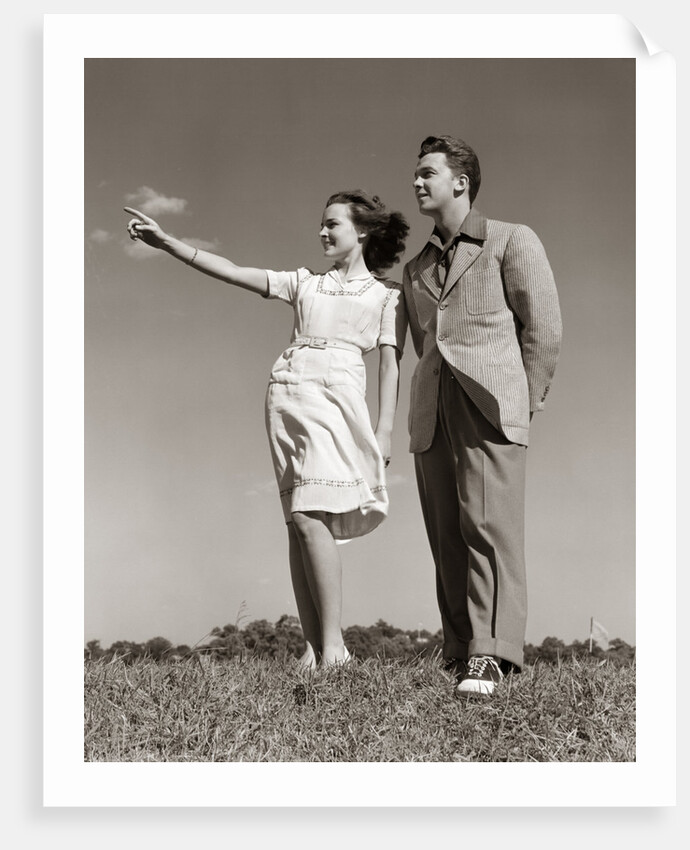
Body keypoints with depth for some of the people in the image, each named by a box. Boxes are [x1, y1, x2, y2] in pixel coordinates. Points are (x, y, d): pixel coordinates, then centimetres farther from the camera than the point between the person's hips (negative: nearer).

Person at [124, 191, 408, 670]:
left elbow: (391, 361, 4)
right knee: (298, 522, -2)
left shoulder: (387, 294, 12)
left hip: (336, 395, -4)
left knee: (311, 517, -19)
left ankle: (333, 644, -16)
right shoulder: (305, 283, 22)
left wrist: (385, 429, -7)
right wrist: (165, 241, 7)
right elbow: (232, 272, 15)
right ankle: (313, 647, -3)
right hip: (287, 392, 5)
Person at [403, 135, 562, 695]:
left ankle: (490, 655, -23)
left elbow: (544, 329, 4)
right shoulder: (416, 269, 27)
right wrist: (435, 412, 13)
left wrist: (524, 404, 0)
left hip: (490, 400, -5)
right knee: (447, 538, -2)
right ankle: (460, 657, -1)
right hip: (431, 415, 5)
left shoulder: (512, 241, 10)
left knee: (490, 525, -16)